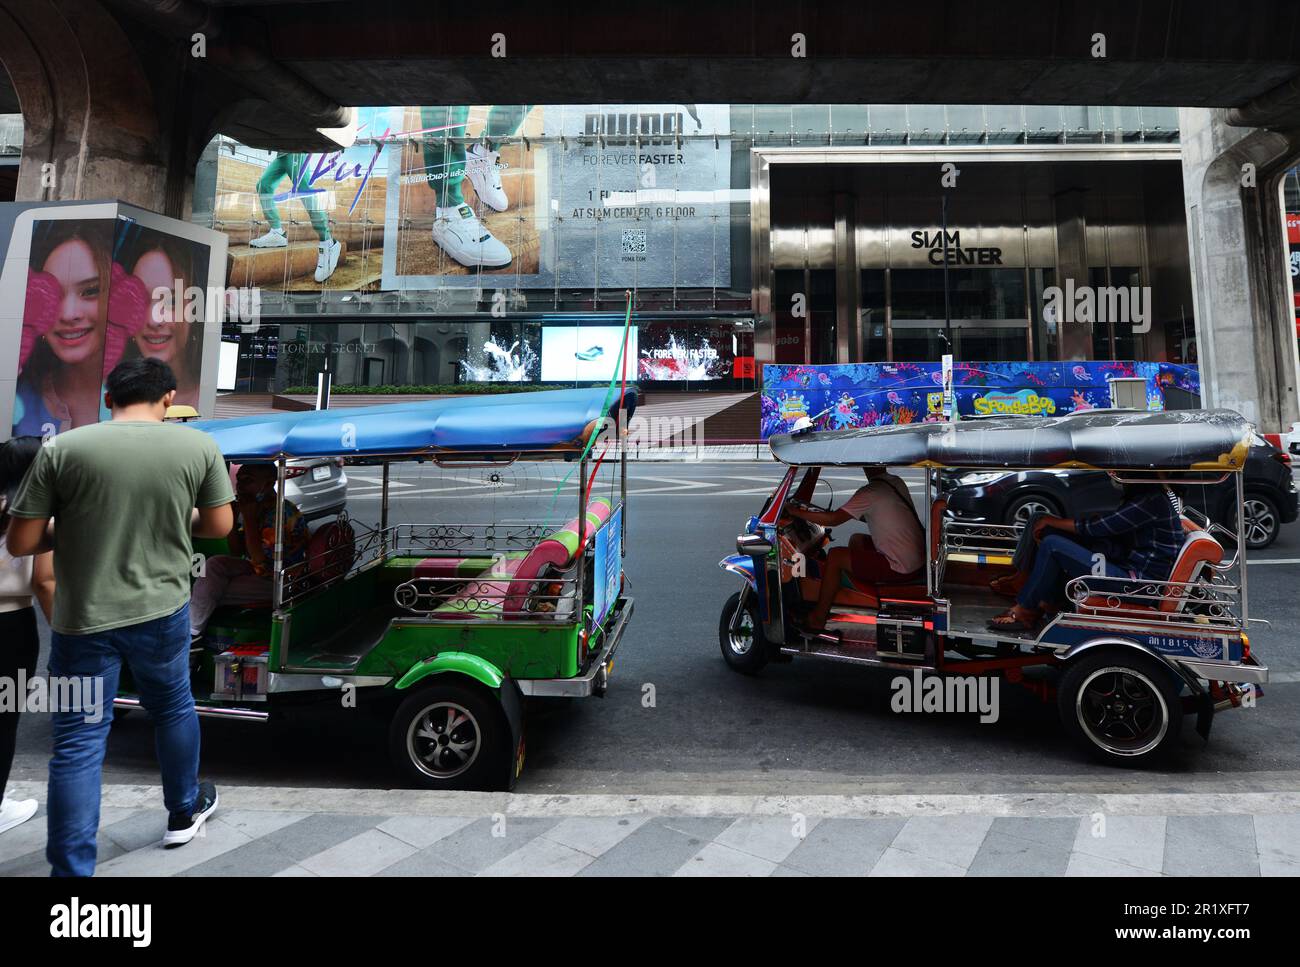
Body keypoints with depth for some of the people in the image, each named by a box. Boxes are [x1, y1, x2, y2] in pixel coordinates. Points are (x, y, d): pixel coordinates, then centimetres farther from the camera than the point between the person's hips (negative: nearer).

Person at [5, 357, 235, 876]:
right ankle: (185, 811, 42)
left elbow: (19, 543, -6)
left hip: (82, 619, -1)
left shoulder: (60, 449, -9)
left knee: (78, 742, 8)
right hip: (162, 610, 2)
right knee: (173, 707, 23)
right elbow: (219, 526, 2)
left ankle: (72, 869, 13)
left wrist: (71, 527, 11)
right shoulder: (199, 446, -7)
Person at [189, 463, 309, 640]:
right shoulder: (256, 507, 3)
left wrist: (249, 518, -25)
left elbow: (260, 561, -27)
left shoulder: (284, 514, -25)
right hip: (256, 569, 8)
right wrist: (233, 518, -8)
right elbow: (236, 552, 8)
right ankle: (191, 629, -9)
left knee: (211, 592, -13)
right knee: (214, 564, -12)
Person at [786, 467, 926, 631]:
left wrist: (797, 512, -9)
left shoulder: (871, 491, -18)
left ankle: (817, 619, 6)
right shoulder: (896, 482, 9)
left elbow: (833, 519, -19)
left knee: (835, 556, -4)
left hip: (901, 569, -9)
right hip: (919, 559, 9)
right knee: (857, 540, 23)